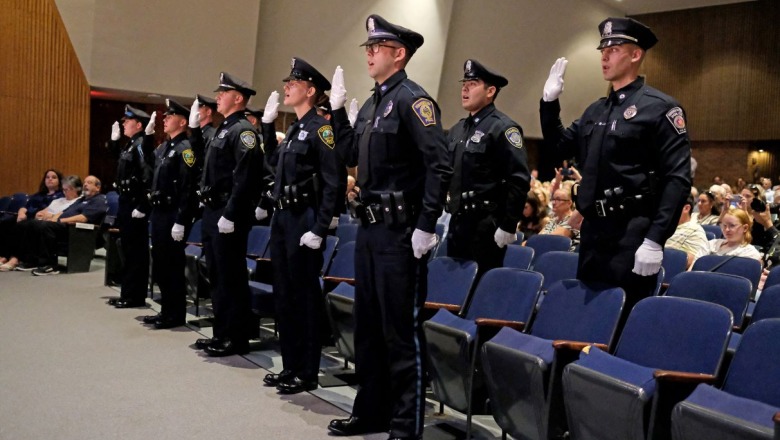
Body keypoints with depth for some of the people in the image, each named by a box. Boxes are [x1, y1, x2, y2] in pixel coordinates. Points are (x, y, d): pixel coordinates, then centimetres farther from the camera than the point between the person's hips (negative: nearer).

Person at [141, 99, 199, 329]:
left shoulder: (185, 148, -12)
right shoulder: (163, 147, 16)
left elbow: (187, 188, -19)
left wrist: (180, 222, -22)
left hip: (174, 214, -9)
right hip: (159, 212, 9)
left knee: (173, 265, -2)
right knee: (160, 263, 14)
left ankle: (176, 314, 8)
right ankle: (166, 310, 25)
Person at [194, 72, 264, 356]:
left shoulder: (243, 130, -11)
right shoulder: (223, 130, 19)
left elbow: (244, 178, -21)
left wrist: (230, 215, -24)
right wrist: (208, 209, 17)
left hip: (229, 215, -10)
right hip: (212, 212, 10)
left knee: (231, 277, -4)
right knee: (217, 275, 14)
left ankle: (237, 338, 4)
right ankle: (222, 334, 23)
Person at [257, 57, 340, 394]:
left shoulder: (320, 128, -10)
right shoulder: (293, 129, 15)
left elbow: (333, 184, -16)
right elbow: (275, 163, 30)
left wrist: (319, 230, -20)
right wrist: (267, 123, 24)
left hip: (303, 221, -9)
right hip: (282, 218, 9)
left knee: (304, 297, -1)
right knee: (283, 294, 13)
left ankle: (307, 373, 10)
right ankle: (290, 366, 24)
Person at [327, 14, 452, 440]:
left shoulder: (412, 98, -11)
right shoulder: (371, 104, 15)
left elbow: (440, 166, -19)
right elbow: (351, 155, 22)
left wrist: (426, 227, -20)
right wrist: (337, 108, 16)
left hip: (399, 232, -9)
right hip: (369, 228, 9)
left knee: (401, 330, -2)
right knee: (367, 324, 16)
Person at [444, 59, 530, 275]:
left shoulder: (503, 128, -9)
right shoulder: (457, 129, 15)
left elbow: (519, 181, -16)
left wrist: (508, 226, -17)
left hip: (486, 226, -8)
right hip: (458, 223, 8)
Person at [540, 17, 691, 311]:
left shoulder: (659, 108, -8)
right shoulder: (595, 110, 15)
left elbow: (678, 178, -14)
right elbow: (560, 147, 24)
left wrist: (655, 240, -21)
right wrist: (550, 102, 11)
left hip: (632, 235, -7)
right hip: (593, 231, 7)